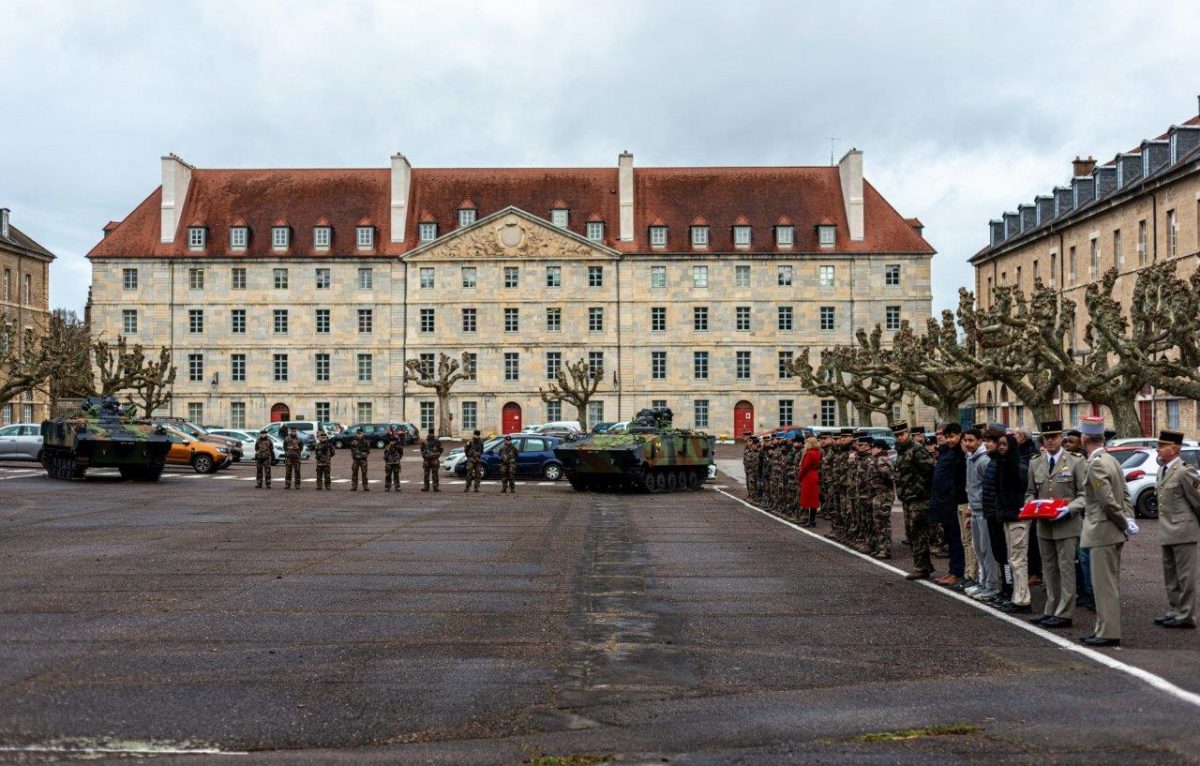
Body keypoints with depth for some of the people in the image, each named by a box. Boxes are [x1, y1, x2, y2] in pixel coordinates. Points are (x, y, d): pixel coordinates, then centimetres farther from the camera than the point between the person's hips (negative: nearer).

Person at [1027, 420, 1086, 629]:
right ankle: (1051, 610, 20)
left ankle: (1065, 614, 3)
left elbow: (1084, 494, -5)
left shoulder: (1076, 462, -3)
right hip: (1043, 525, 5)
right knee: (1049, 570, 12)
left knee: (1066, 569, -1)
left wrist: (1068, 509, -20)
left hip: (1067, 524, -5)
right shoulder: (1035, 463, 10)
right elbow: (1030, 492, 18)